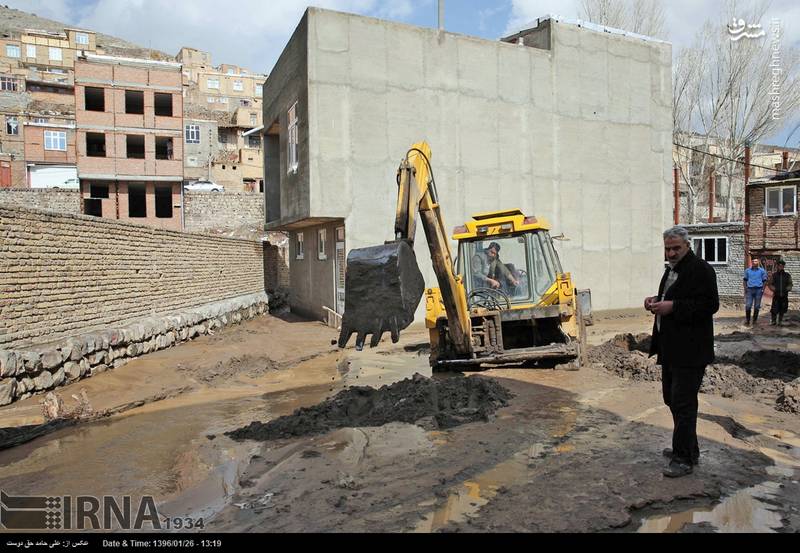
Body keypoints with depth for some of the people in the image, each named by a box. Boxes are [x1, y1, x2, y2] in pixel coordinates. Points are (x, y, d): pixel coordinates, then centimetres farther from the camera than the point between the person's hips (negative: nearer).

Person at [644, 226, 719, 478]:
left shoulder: (701, 269, -13)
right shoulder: (672, 269, 16)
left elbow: (710, 305, -20)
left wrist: (673, 307, -24)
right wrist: (657, 301, 5)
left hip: (690, 350, -10)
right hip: (671, 348, 10)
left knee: (683, 403, -5)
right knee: (672, 398, 17)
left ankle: (684, 459, 5)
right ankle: (688, 449, 32)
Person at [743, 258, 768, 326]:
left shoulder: (762, 271, 7)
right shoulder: (747, 270, 10)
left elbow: (764, 281, 8)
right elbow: (745, 280, 13)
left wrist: (763, 289, -2)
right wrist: (745, 288, -1)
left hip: (758, 289, 0)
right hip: (750, 289, 0)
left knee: (757, 306, 4)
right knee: (748, 306, -7)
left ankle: (754, 321, 13)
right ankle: (747, 320, 5)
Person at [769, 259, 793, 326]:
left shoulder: (787, 275, 6)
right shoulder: (774, 275, 2)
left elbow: (790, 284, 10)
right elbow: (769, 284, 4)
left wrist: (787, 289, -9)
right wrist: (774, 289, -11)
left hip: (784, 296, 2)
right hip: (776, 295, -2)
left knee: (782, 310, 7)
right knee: (774, 309, -4)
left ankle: (780, 321, 20)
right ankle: (773, 321, 12)